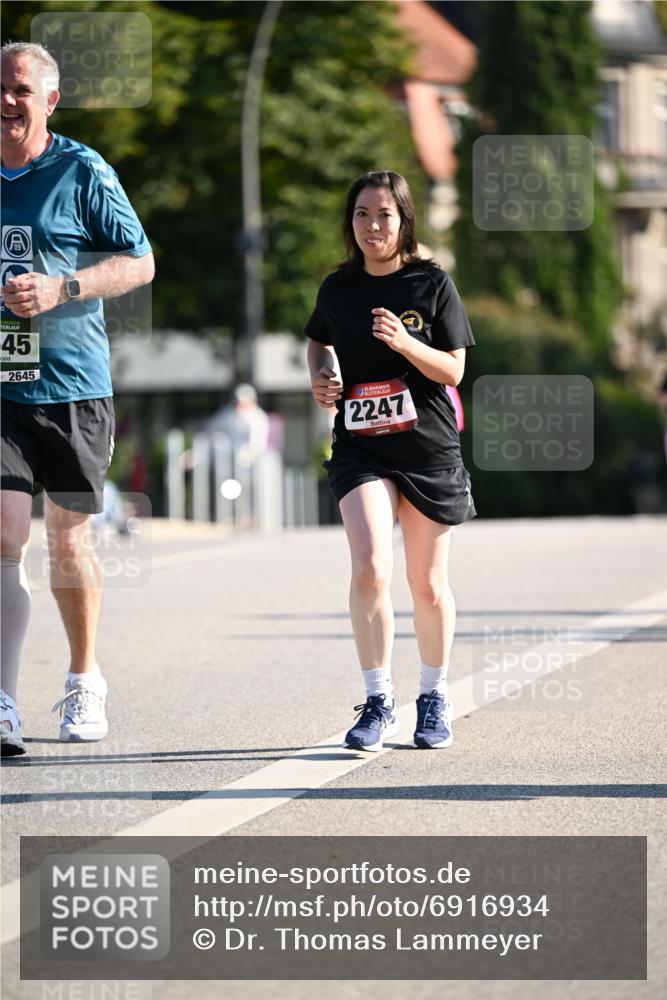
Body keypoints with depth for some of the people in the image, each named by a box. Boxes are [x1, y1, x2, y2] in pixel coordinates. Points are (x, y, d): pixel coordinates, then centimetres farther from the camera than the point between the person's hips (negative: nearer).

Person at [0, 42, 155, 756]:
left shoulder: (83, 173, -3)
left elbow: (141, 262, -2)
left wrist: (61, 288, -15)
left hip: (73, 386, -2)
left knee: (68, 543, 10)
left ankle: (84, 680, 32)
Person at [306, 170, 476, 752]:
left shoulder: (432, 283, -3)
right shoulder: (338, 288, 5)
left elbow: (453, 370, -5)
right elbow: (319, 340, 26)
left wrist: (405, 342, -21)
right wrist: (321, 378, 6)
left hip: (429, 448, -1)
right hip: (360, 448, 1)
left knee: (428, 584, 8)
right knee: (369, 569, -18)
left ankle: (434, 698, 27)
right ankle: (378, 703, -9)